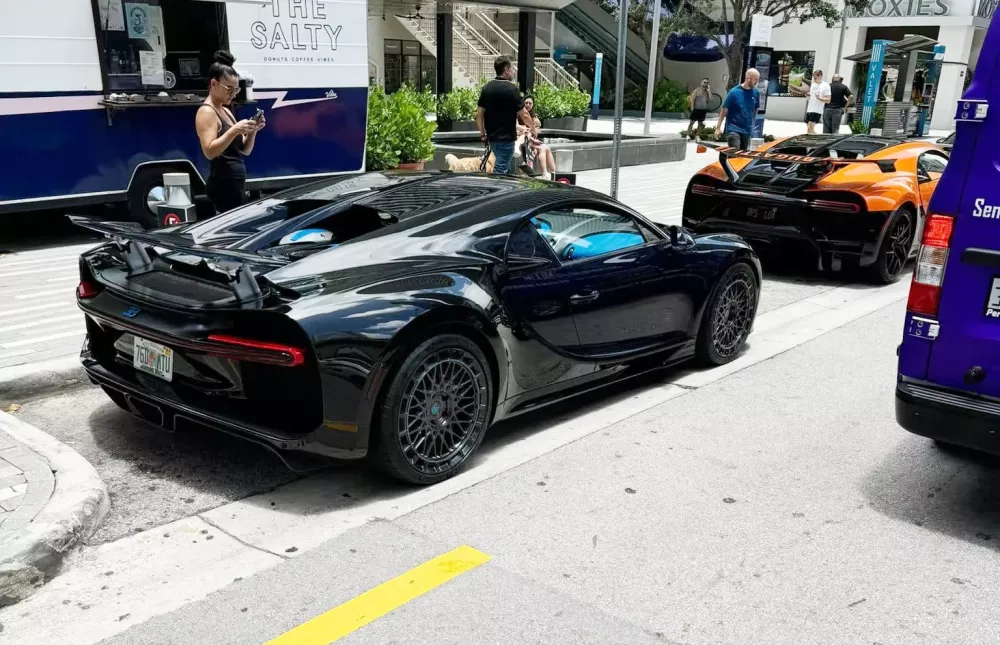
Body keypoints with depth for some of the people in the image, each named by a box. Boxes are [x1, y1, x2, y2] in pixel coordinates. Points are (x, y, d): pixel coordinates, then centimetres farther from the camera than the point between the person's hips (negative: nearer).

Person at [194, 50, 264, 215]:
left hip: (237, 185, 9)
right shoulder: (206, 112, -8)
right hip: (223, 185, -9)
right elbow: (209, 151, -20)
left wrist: (252, 131, 0)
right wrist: (234, 131, -25)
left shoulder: (226, 111, 18)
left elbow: (244, 150, 18)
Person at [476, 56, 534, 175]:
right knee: (500, 171, -5)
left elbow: (479, 114, 7)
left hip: (492, 137, 7)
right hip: (506, 137, -7)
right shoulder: (511, 89, -13)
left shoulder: (486, 88, 6)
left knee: (507, 169, 20)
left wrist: (483, 133, 16)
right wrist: (532, 127, 7)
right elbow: (523, 114, -10)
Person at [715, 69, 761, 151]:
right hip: (733, 129, -5)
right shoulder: (734, 92, -10)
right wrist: (718, 127, -10)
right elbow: (724, 110, -7)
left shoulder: (756, 93, 1)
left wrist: (752, 123, 15)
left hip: (747, 130, 5)